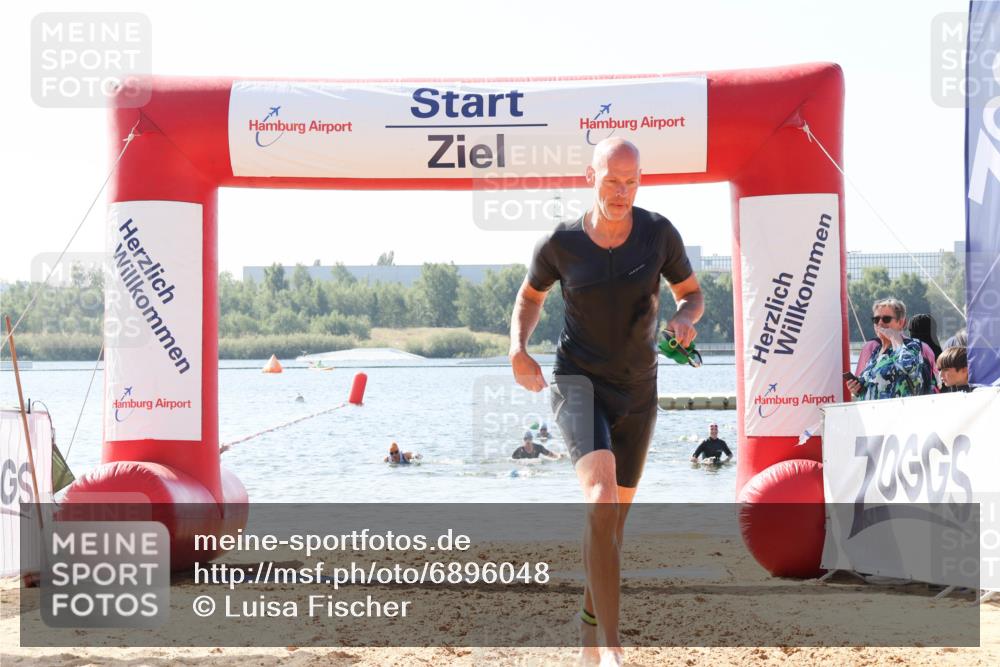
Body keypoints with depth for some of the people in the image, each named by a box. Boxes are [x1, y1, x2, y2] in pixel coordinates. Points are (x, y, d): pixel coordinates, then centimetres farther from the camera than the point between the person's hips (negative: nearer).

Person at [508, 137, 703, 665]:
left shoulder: (658, 233, -7)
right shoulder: (560, 243, -9)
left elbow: (692, 293, 7)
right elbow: (530, 296, 10)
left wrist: (684, 319, -16)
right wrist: (518, 349, -7)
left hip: (636, 390, 3)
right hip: (577, 381, -3)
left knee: (613, 515, 13)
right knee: (600, 495, -27)